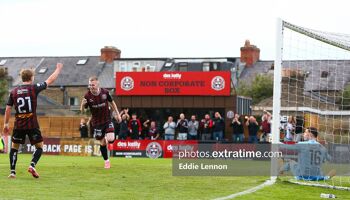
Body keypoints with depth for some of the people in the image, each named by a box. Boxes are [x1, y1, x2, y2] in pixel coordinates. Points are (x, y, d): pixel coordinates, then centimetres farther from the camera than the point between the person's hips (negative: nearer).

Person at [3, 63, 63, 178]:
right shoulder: (34, 88, -4)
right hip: (32, 125, -3)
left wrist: (6, 124, 14)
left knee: (14, 147, 15)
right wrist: (58, 69, 21)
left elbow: (8, 109, 5)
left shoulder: (14, 91, 3)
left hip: (18, 125, 3)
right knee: (39, 147, 12)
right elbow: (50, 80, 6)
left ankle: (12, 172, 7)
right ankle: (32, 165, -10)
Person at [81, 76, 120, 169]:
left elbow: (112, 102, 7)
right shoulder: (87, 96, -14)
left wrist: (117, 113, 8)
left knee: (110, 139, -18)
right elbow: (82, 110, -9)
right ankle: (106, 161, 26)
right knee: (102, 143, 6)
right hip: (97, 122, 0)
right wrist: (83, 104, -31)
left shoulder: (105, 92, -11)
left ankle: (107, 137, 20)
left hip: (107, 120, 0)